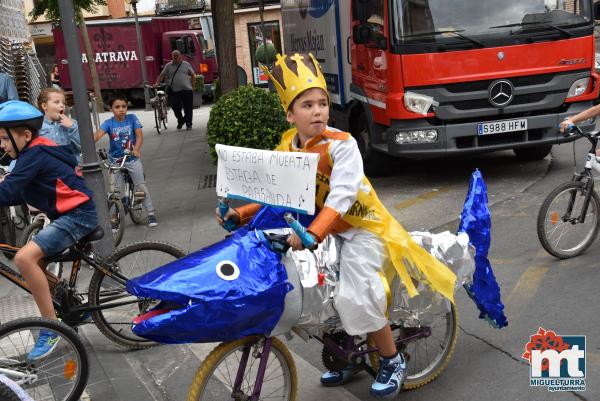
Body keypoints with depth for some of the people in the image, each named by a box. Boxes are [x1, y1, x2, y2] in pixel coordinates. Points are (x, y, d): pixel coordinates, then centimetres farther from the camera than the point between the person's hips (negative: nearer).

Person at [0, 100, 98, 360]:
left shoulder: (35, 154, -16)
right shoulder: (37, 152, 14)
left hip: (78, 214, -11)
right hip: (67, 215, 11)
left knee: (25, 258, -24)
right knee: (36, 265, 16)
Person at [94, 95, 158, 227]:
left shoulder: (132, 118, -9)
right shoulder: (108, 123, -10)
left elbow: (139, 135, -17)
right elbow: (98, 135, -25)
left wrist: (136, 149, -36)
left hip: (132, 158, 0)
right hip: (115, 160, 0)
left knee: (141, 186, 4)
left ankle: (151, 213, 15)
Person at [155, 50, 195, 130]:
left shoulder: (186, 64, 10)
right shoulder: (168, 66, 10)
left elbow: (193, 75, 13)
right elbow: (161, 75, 7)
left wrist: (192, 86, 5)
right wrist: (157, 83, -7)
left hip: (187, 90, -1)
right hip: (174, 91, 1)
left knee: (188, 108, 0)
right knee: (175, 108, -2)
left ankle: (188, 123, 13)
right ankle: (180, 121, 22)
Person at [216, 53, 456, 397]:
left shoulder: (341, 145, -23)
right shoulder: (286, 149, -3)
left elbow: (341, 196, -35)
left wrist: (312, 234, -48)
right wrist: (241, 214, -16)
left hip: (362, 227, -7)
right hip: (326, 231, 7)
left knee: (356, 298, -19)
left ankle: (393, 361, 7)